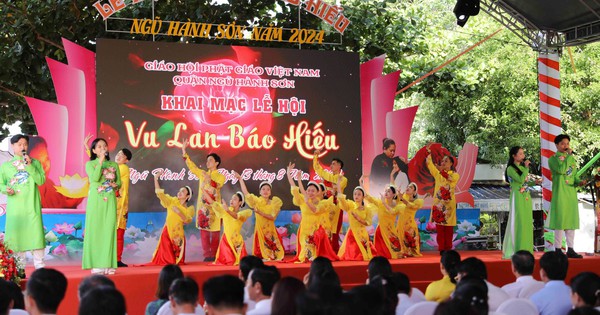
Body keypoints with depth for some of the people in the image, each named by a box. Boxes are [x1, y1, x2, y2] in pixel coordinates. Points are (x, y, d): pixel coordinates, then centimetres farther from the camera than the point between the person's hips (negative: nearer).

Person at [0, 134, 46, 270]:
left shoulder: (35, 162, 8)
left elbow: (41, 181, -3)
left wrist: (30, 166, -11)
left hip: (31, 205, -1)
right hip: (14, 206, 1)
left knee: (35, 232, -7)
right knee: (15, 233, 0)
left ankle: (40, 267, -2)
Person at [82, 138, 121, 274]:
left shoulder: (114, 165, 14)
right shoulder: (90, 164, 3)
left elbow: (119, 182, 14)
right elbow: (94, 178, -14)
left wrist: (115, 185, -7)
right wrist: (100, 161, -15)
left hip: (110, 201, 3)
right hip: (96, 200, -3)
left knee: (109, 230, 0)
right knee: (95, 230, -4)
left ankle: (108, 264, 2)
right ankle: (96, 264, -2)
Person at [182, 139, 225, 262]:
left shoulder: (221, 177, 4)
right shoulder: (202, 174, 14)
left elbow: (216, 186, -13)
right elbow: (191, 165, 8)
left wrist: (208, 178, -21)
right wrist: (183, 150, 3)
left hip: (214, 207, -3)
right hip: (203, 206, 3)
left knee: (215, 232, -1)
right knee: (204, 231, -1)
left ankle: (214, 255, 3)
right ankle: (207, 255, 2)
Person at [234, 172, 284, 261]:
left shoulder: (274, 202, -2)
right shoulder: (257, 201, 1)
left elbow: (273, 217, -12)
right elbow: (246, 193, -7)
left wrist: (260, 212, -20)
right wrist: (240, 179, -10)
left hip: (270, 230, 0)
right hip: (260, 229, 0)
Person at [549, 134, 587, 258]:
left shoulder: (572, 159, 19)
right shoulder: (553, 159, -3)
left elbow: (574, 176, 21)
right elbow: (561, 170, -21)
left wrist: (579, 182, 0)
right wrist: (569, 155, -12)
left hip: (572, 193, 7)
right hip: (560, 193, -7)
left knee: (572, 220, 6)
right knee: (560, 221, -7)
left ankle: (570, 249, 12)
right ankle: (558, 250, -2)